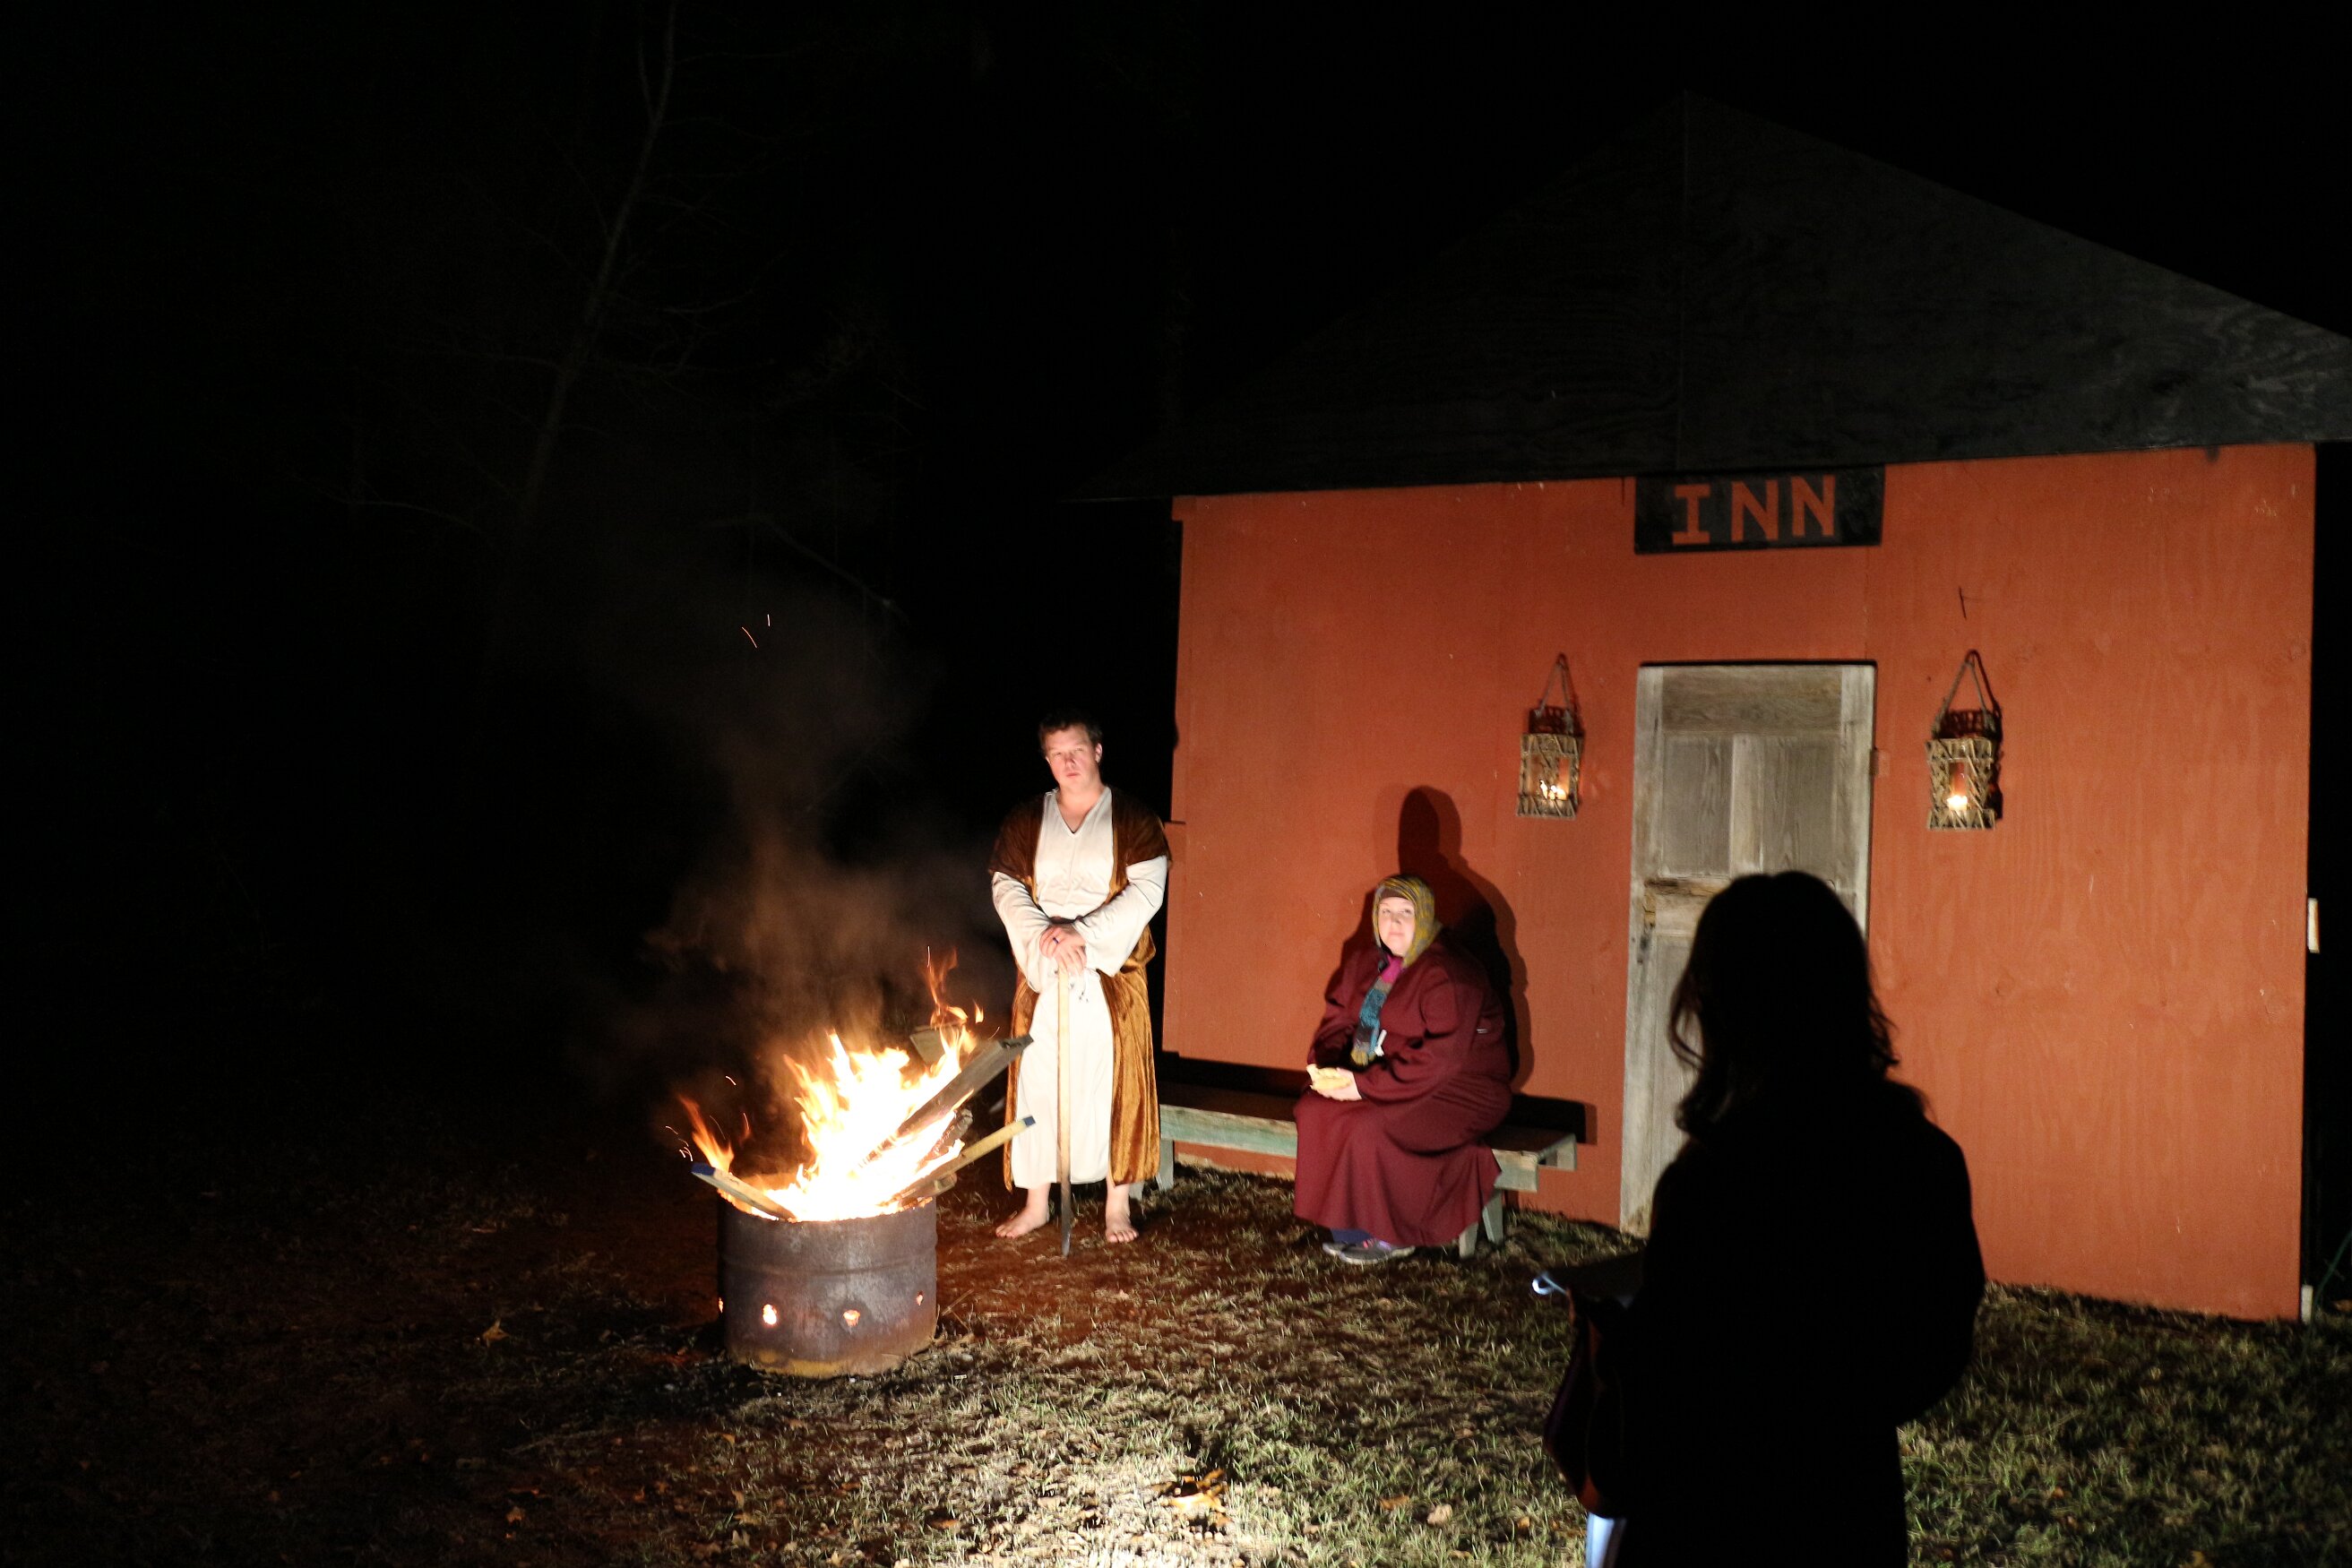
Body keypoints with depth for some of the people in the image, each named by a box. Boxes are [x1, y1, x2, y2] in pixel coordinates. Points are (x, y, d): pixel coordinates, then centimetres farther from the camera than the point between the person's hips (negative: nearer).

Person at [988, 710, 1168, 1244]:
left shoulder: (1134, 819, 1)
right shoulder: (1025, 820, 10)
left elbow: (1145, 892, -9)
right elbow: (1005, 886, 2)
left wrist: (1082, 933, -18)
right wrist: (1044, 937, -15)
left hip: (1110, 975, -2)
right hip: (1041, 975, 2)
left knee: (1112, 1081, -1)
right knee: (1037, 1081, 3)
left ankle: (1118, 1205, 9)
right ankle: (1035, 1202, 14)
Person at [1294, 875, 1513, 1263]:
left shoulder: (1448, 976, -20)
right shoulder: (1365, 963, 5)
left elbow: (1440, 1058, -27)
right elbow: (1338, 1020, 7)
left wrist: (1366, 1084, -28)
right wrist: (1323, 1067, -14)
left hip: (1459, 1090, -7)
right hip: (1382, 1078, 8)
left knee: (1371, 1128, -30)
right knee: (1315, 1110, -15)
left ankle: (1390, 1234, -7)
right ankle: (1348, 1227, -5)